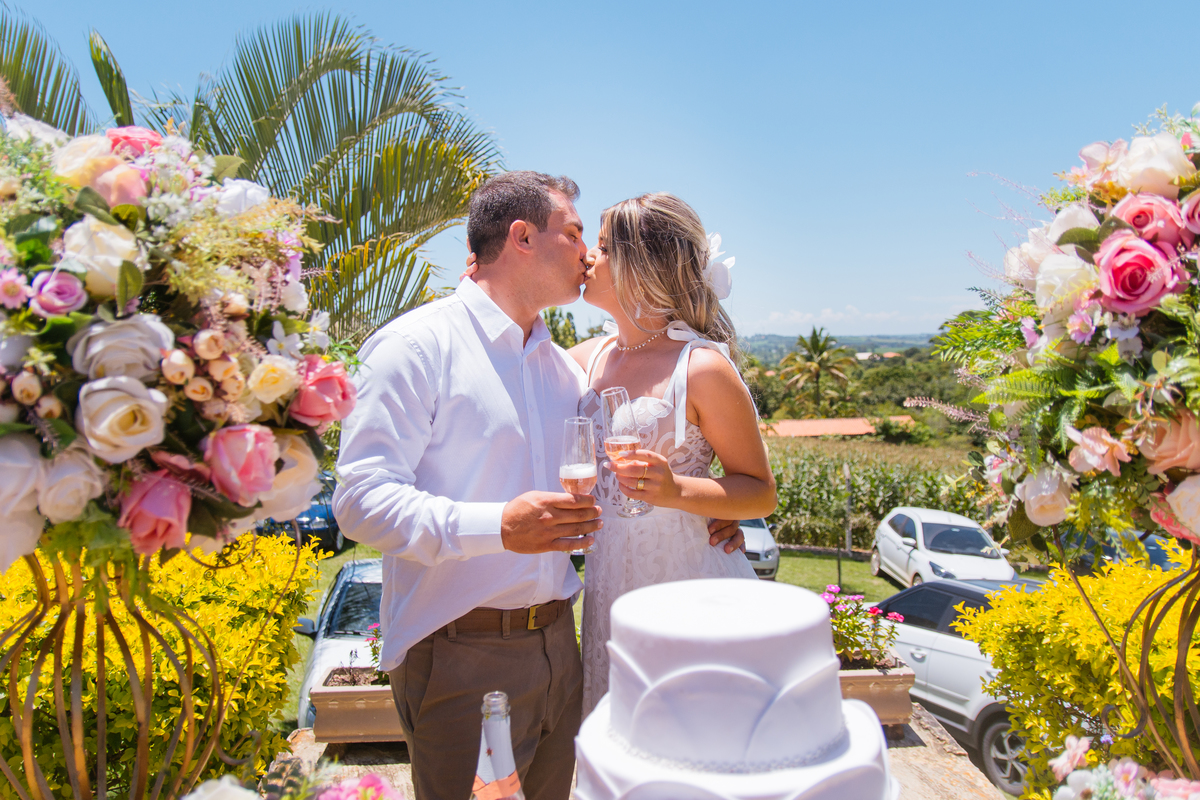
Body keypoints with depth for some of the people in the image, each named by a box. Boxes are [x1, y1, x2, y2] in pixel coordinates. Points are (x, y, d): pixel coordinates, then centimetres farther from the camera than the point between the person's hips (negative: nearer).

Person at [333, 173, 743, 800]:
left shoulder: (561, 365, 14)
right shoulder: (417, 345, -11)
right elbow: (362, 500, -19)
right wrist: (498, 527, -31)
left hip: (555, 646, 7)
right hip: (460, 658, -7)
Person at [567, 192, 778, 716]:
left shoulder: (702, 368, -13)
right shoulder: (588, 358, 4)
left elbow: (761, 493, -9)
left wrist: (675, 489, -26)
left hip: (691, 585, -5)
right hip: (609, 588, 6)